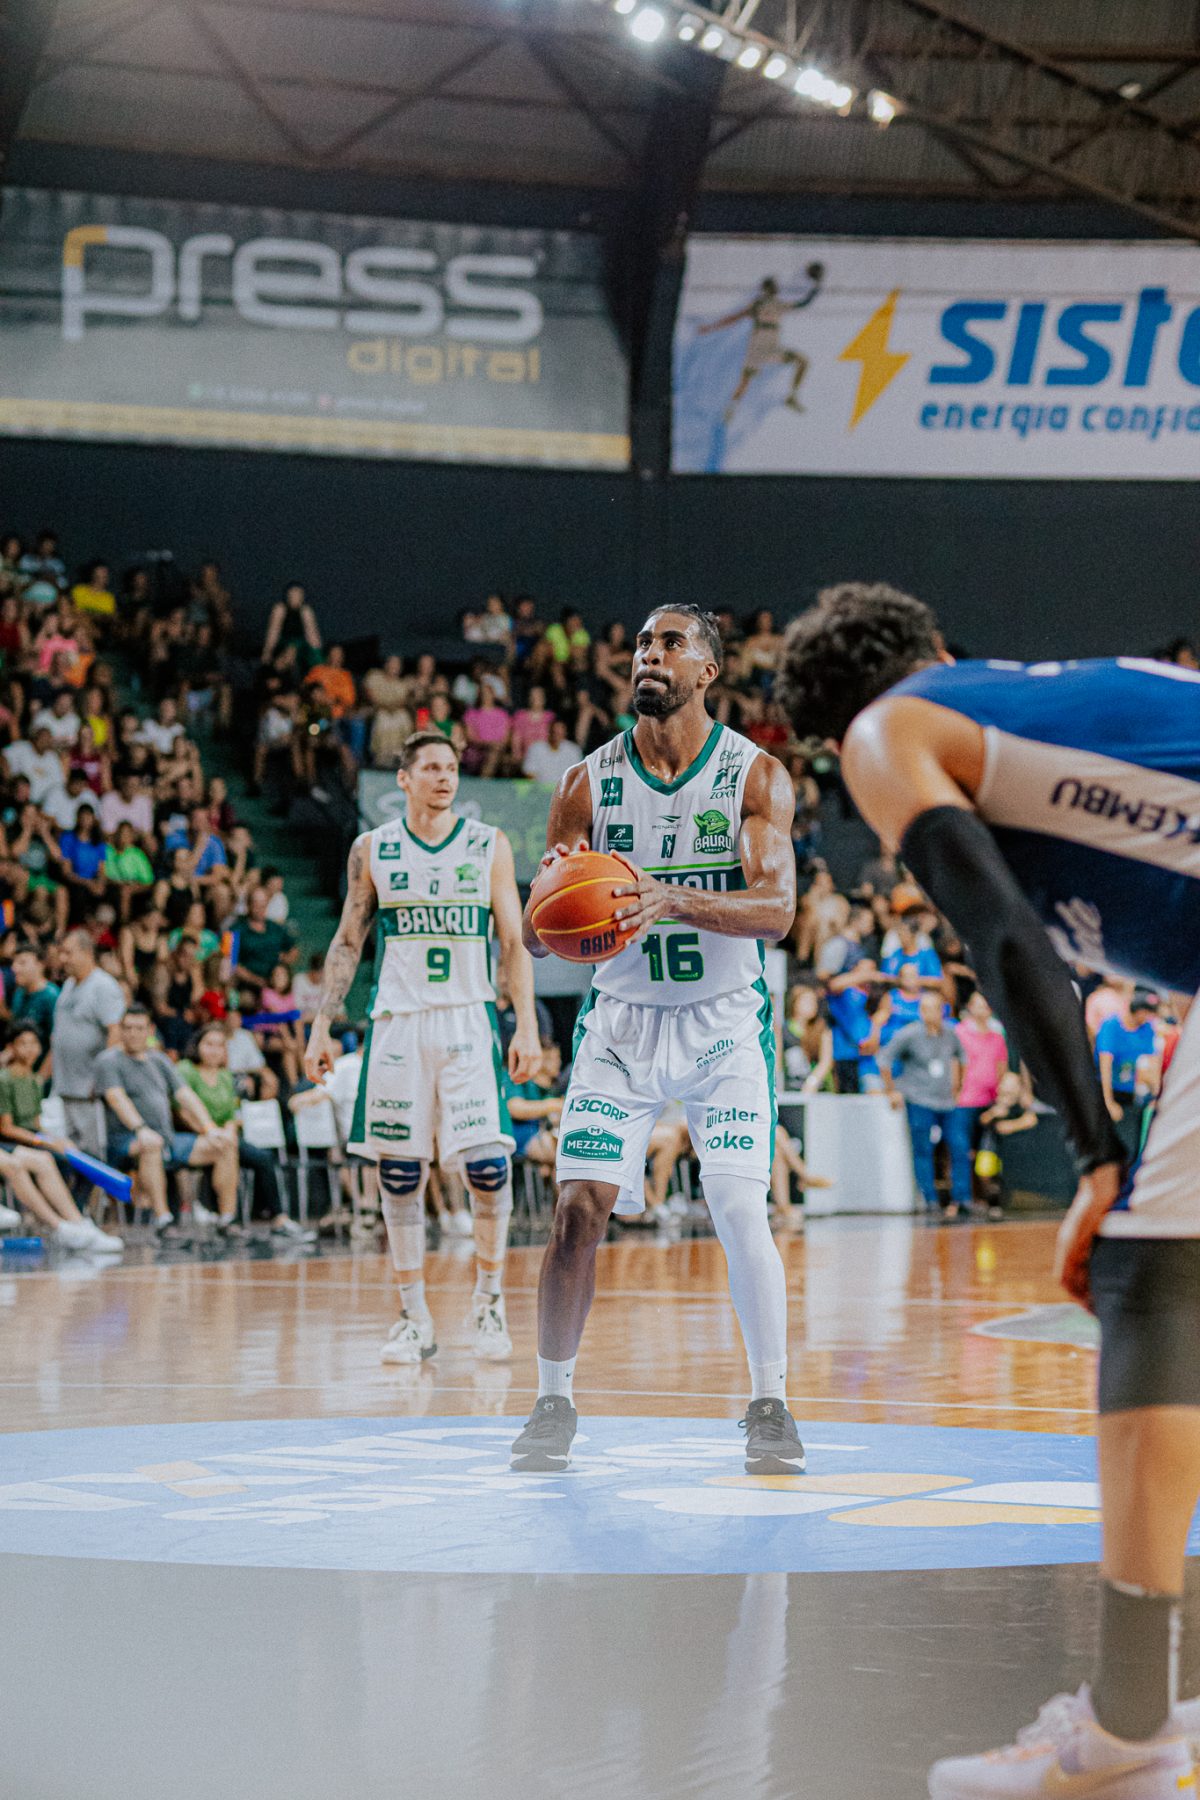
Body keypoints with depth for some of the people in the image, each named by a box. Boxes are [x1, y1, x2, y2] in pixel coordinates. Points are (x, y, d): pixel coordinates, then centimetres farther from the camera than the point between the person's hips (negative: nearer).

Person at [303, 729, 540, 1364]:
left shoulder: (489, 845, 5)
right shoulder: (373, 849, 7)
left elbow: (514, 943, 5)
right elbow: (348, 941, 12)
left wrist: (527, 1026, -3)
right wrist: (322, 1026, 6)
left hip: (468, 1021, -1)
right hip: (397, 1022, 1)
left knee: (488, 1167, -10)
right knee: (399, 1173, 0)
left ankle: (488, 1295, 11)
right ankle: (414, 1318, 9)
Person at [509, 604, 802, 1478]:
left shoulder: (756, 775, -6)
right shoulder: (588, 782, -2)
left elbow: (776, 910, -18)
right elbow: (538, 934, -3)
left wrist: (671, 898, -34)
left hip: (725, 1021, -1)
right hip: (621, 1020, 2)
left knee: (741, 1211, -12)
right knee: (580, 1209, -7)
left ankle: (770, 1405, 2)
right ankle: (554, 1401, 9)